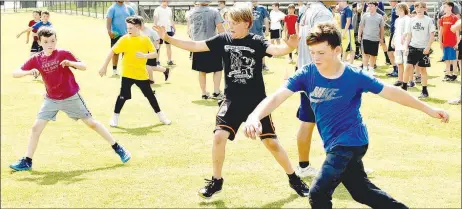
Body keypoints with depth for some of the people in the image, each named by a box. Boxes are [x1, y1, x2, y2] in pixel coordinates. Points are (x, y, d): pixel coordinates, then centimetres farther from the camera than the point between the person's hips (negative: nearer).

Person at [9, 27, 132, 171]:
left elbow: (84, 67, -10)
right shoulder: (36, 59, -6)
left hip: (71, 97, -2)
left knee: (91, 123, 3)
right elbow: (15, 74, -8)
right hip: (51, 100, 3)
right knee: (36, 127, -5)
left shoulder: (64, 54, -12)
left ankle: (118, 148, 13)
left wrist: (71, 63, -30)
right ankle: (27, 161, 7)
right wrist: (29, 72, -29)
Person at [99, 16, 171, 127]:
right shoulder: (125, 39, -8)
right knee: (123, 96, -5)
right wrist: (104, 67, -10)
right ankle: (115, 118, 12)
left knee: (150, 95, 12)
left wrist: (144, 55, -25)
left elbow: (154, 54, -5)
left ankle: (161, 116, 25)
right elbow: (112, 52, -8)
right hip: (127, 74, -2)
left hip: (142, 74, 2)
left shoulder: (145, 39, -3)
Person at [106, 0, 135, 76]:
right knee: (115, 52, 4)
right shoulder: (112, 8, -5)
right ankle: (114, 70, 13)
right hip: (116, 35, -3)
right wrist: (109, 31, -26)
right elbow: (108, 20, -13)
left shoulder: (129, 8, 7)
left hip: (126, 34, 4)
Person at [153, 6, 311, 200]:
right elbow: (194, 46, -2)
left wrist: (290, 46, -52)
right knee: (219, 136, -12)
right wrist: (167, 37, -12)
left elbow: (276, 50, -29)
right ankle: (216, 181, 9)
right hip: (232, 100, 2)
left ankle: (294, 179, 22)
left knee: (271, 142, 1)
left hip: (256, 101, -2)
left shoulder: (257, 41, -11)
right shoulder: (223, 39, -2)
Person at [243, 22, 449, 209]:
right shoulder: (307, 74, -9)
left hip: (350, 143, -6)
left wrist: (429, 110, -1)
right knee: (362, 191, 21)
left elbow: (392, 92, -6)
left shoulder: (355, 77, -16)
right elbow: (277, 97, -19)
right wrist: (254, 117, -39)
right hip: (336, 145, 6)